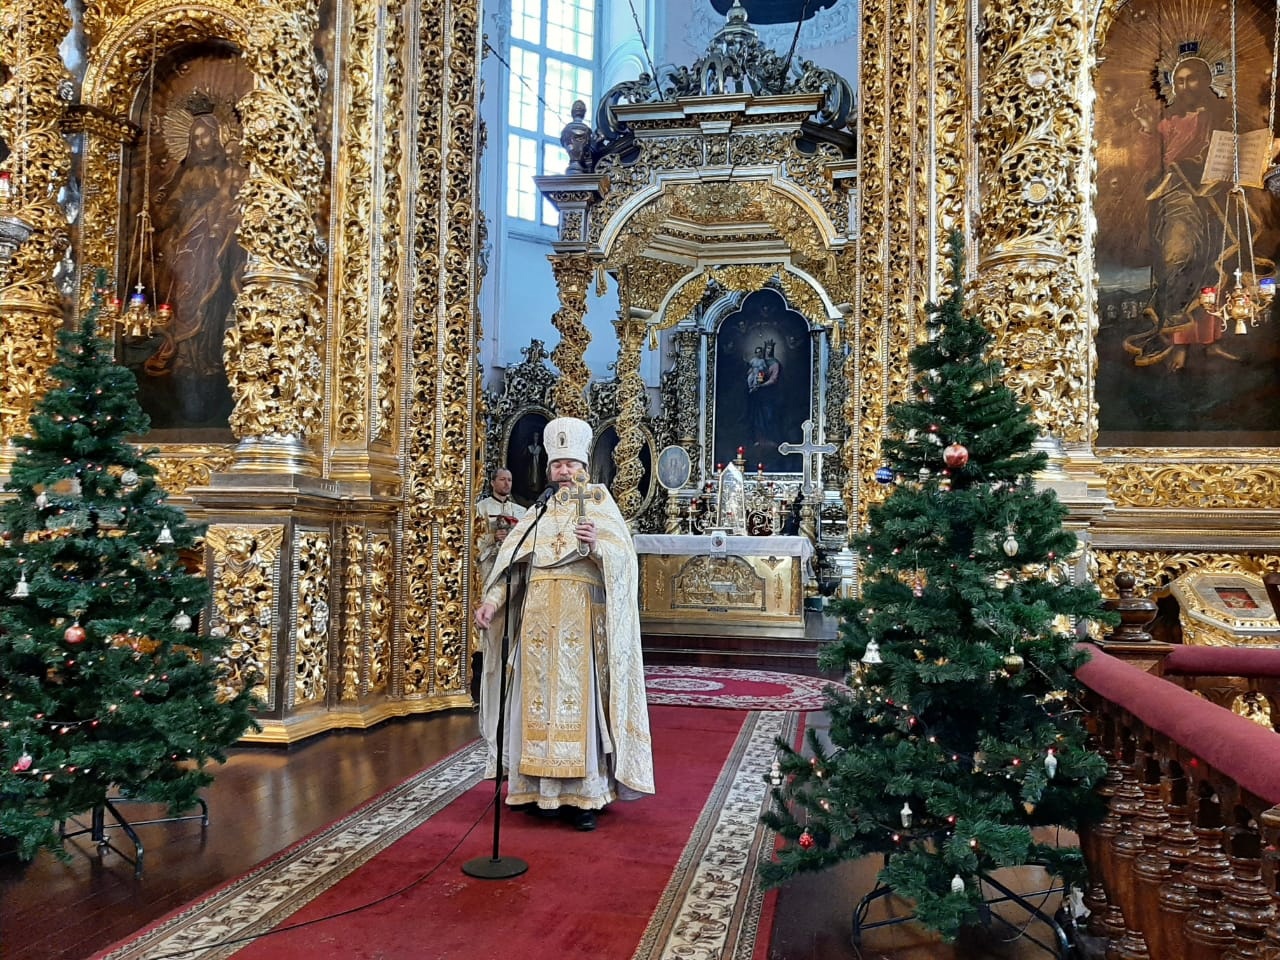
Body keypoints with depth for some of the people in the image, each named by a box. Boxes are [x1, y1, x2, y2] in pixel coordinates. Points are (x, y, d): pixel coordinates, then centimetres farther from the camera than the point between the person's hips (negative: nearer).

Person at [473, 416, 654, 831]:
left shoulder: (600, 505, 6)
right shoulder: (538, 513, 17)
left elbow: (623, 557, -8)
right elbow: (511, 562, 9)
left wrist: (596, 545, -27)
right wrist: (491, 601, -5)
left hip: (581, 619, -3)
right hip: (538, 619, 4)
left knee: (580, 698, -5)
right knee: (539, 697, 3)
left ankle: (584, 795, 1)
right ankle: (543, 790, 11)